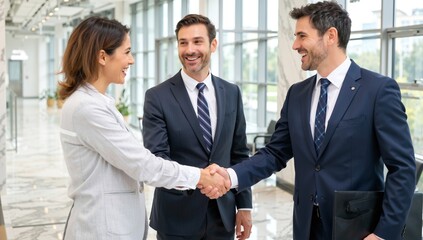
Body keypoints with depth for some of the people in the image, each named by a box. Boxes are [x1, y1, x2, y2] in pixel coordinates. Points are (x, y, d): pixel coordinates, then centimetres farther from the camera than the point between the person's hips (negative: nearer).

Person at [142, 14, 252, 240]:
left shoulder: (232, 93, 4)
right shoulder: (157, 97, -8)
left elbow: (239, 154, 7)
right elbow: (156, 155, -16)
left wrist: (244, 205, 4)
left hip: (222, 213, 3)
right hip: (177, 216, -3)